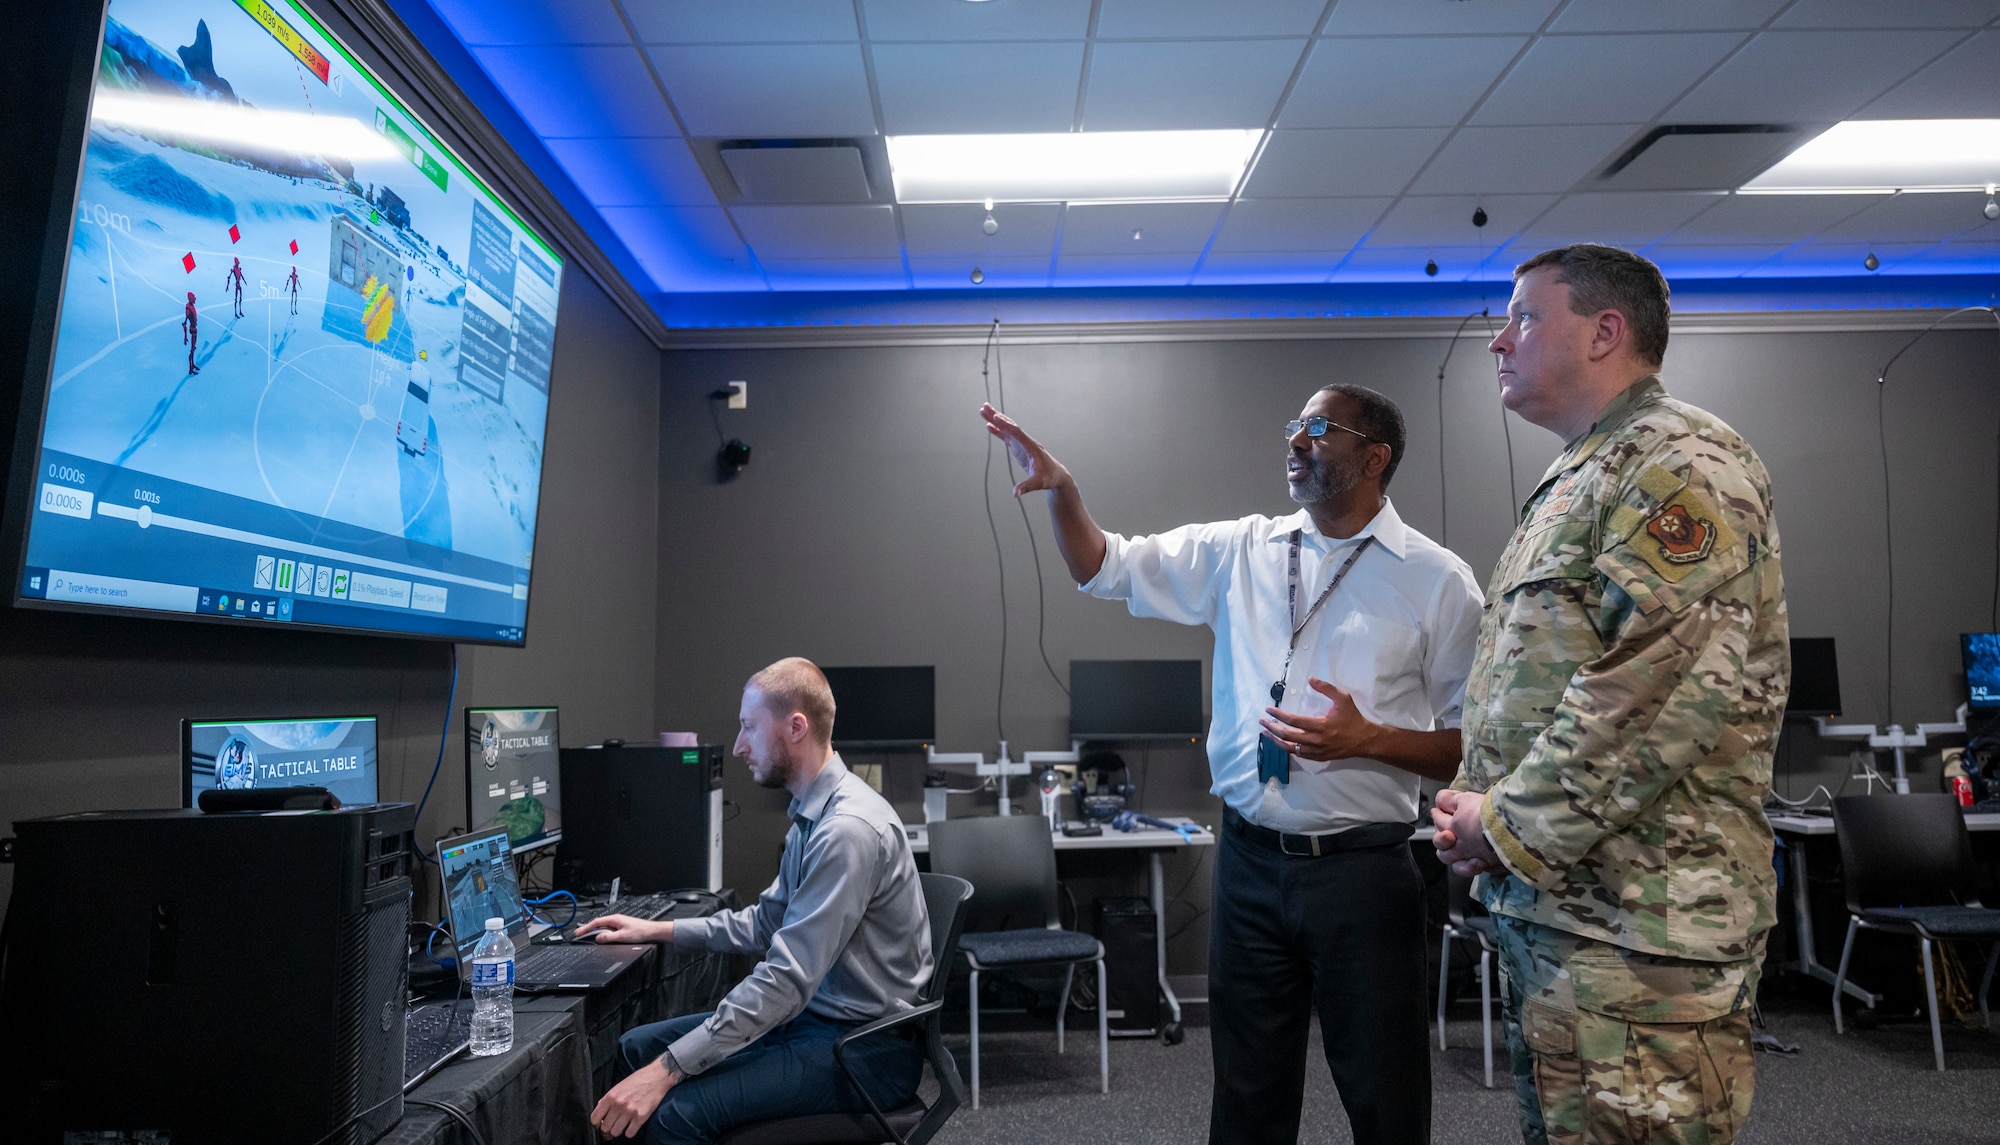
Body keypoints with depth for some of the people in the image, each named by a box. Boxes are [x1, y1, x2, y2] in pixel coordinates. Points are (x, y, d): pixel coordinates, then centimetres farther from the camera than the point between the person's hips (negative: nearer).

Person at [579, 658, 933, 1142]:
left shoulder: (850, 829, -25)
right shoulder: (812, 815, 8)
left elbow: (787, 979, -28)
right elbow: (765, 923, 20)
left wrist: (669, 1069, -25)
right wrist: (657, 930, 18)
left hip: (865, 1046, -10)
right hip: (813, 1013, 10)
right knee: (638, 1046, 9)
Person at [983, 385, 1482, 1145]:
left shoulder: (1437, 581, -4)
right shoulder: (1240, 551, 5)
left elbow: (1472, 747, -3)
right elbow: (1105, 569, 8)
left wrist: (1369, 739, -19)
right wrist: (1061, 489, -9)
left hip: (1361, 871, -3)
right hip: (1249, 862, 3)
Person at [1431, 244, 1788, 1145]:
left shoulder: (1680, 466, -12)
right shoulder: (1576, 483, 19)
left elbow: (1661, 694, -24)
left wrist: (1509, 825, -15)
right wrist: (1474, 804, 8)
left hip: (1633, 921, -10)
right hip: (1545, 903, 10)